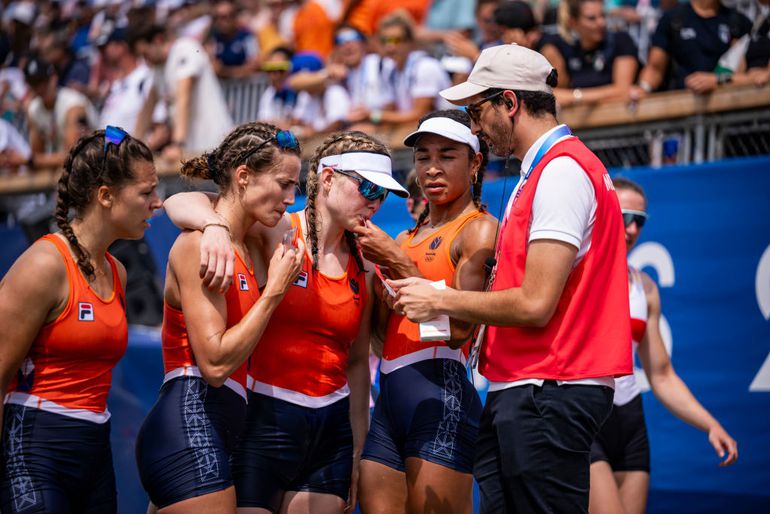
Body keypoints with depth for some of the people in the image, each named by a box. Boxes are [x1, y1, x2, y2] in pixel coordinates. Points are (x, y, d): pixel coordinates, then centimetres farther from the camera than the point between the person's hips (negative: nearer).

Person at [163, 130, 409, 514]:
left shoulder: (363, 267, 8)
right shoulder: (279, 234, -6)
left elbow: (357, 361, 14)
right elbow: (180, 203, -15)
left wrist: (358, 452, 14)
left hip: (331, 428, 5)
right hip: (264, 420, -5)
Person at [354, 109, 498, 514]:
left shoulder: (480, 228, -1)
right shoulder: (406, 238, 21)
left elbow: (458, 329, -14)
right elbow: (383, 335, 16)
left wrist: (398, 263, -10)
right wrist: (372, 266, 4)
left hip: (440, 394, -8)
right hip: (389, 397, 8)